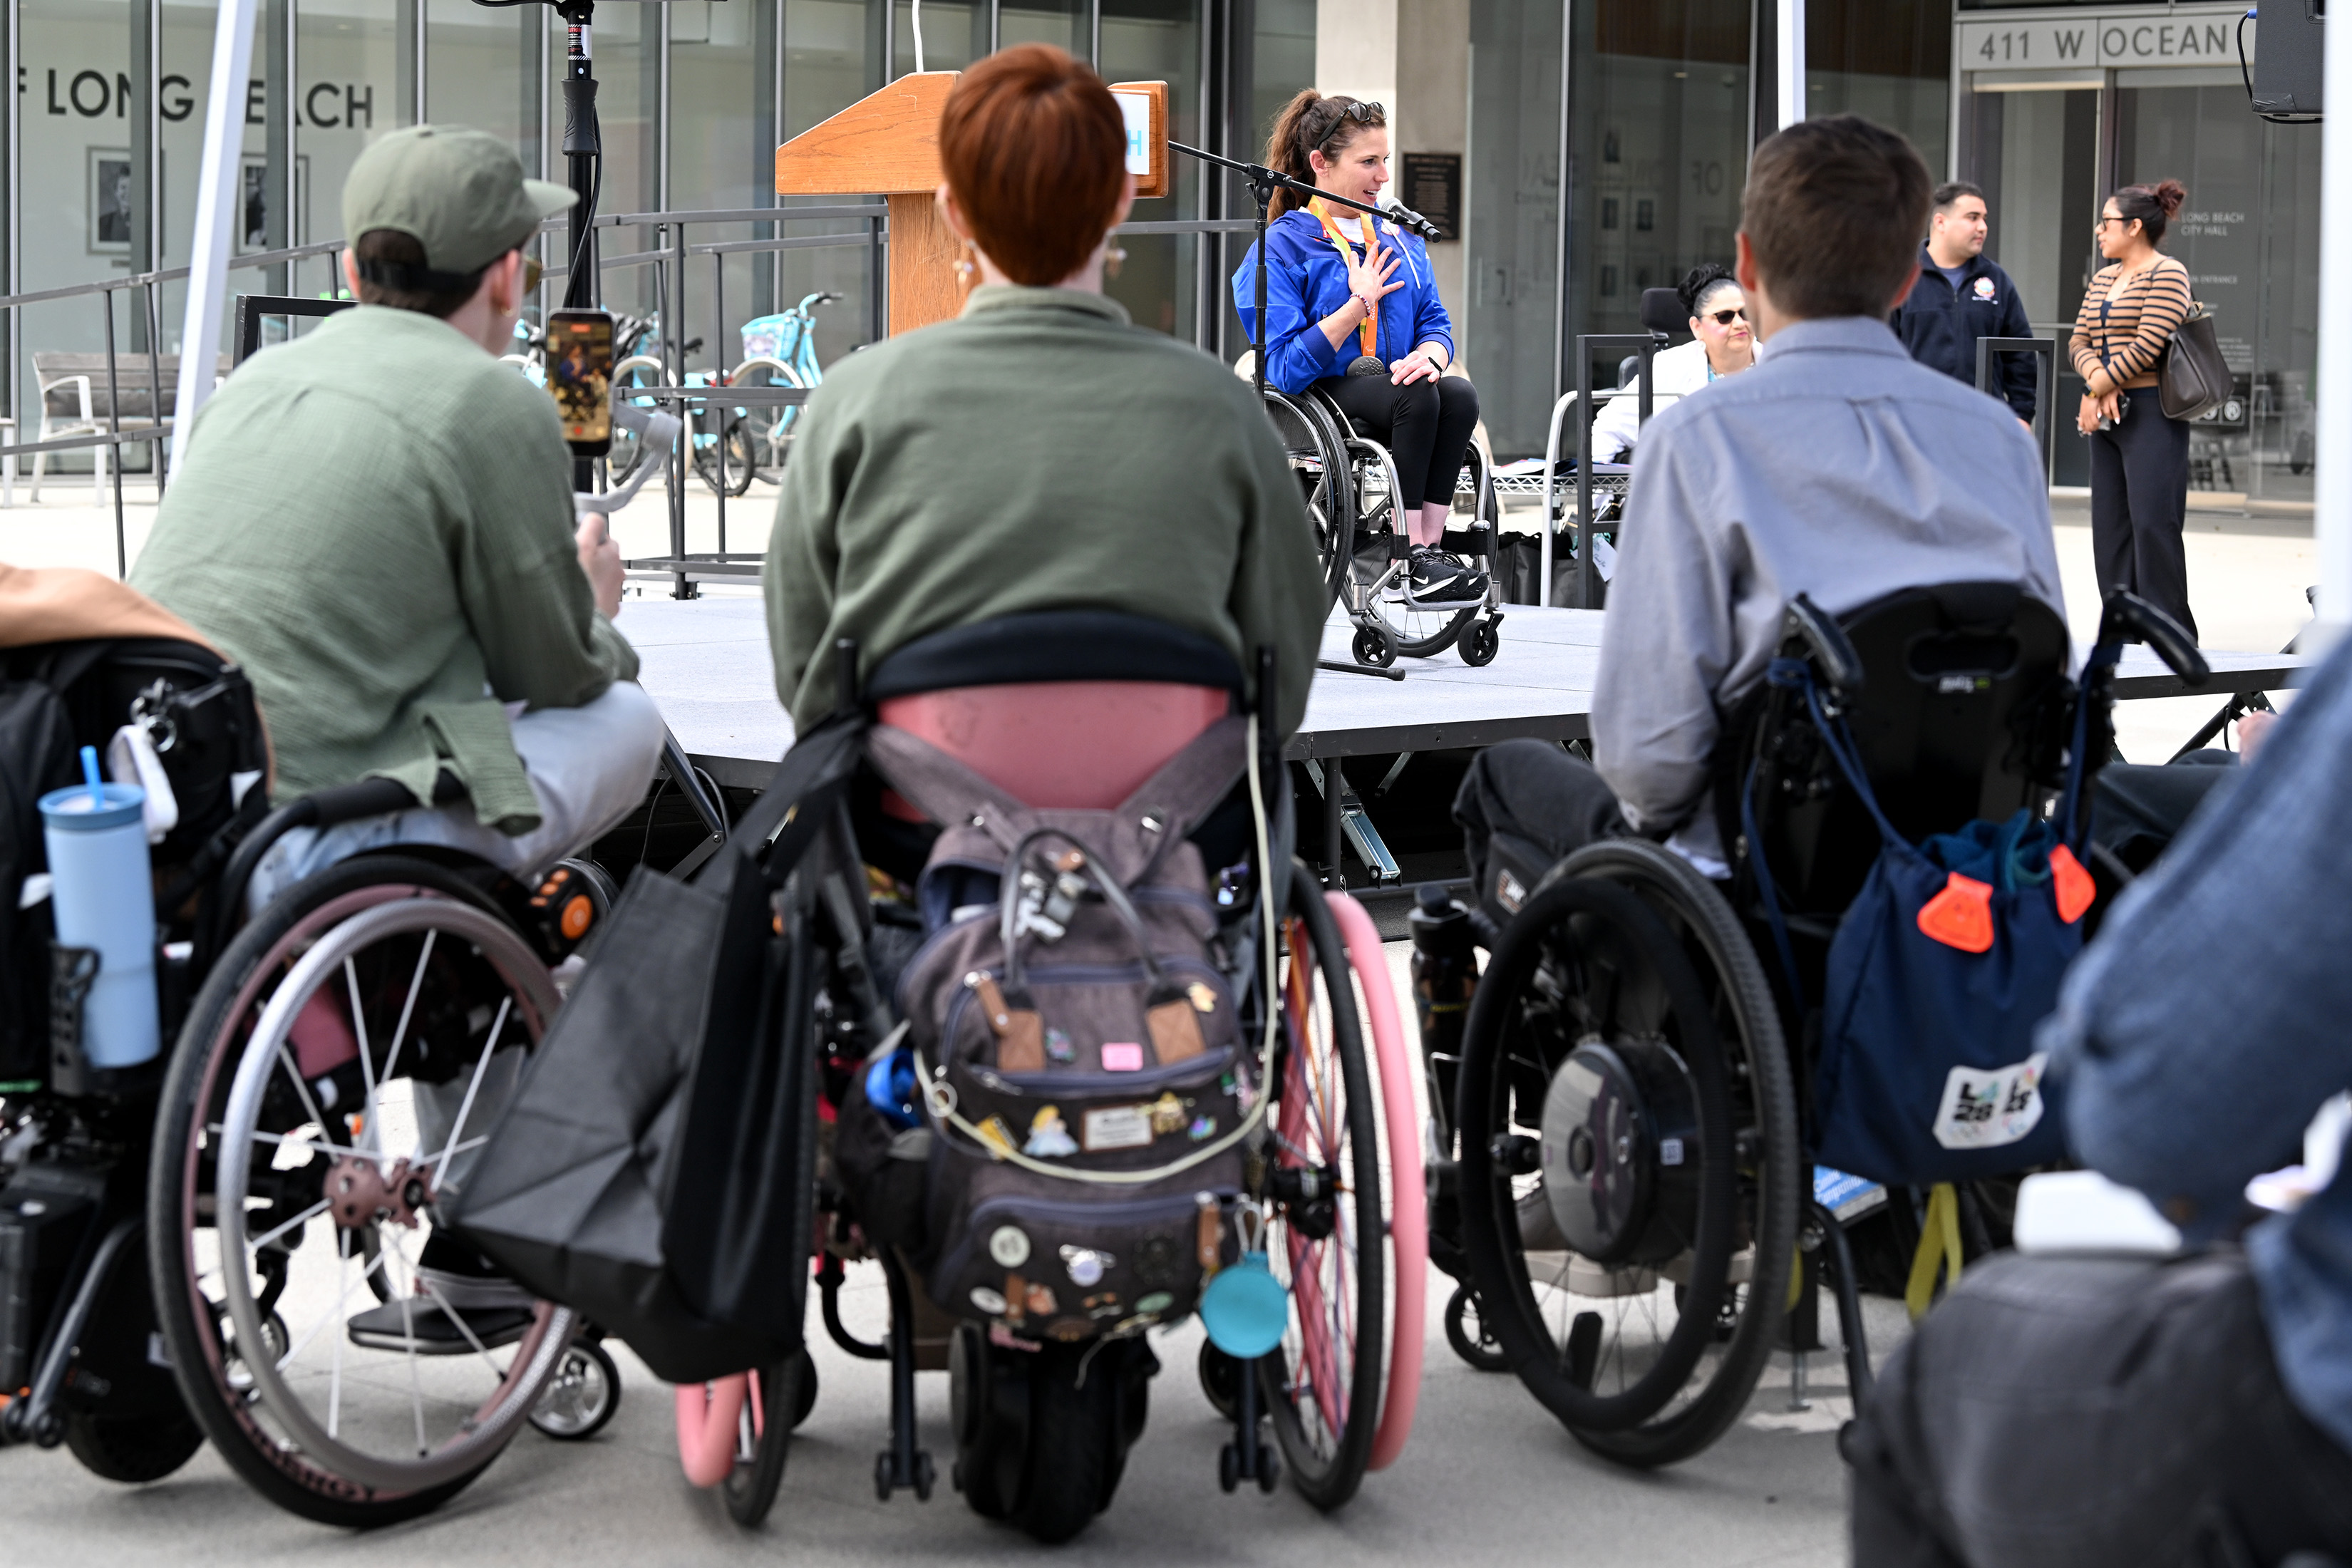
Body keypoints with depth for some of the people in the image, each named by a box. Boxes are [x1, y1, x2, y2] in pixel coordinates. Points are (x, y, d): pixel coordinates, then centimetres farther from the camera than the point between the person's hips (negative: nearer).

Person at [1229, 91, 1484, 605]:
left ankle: (1429, 547, -27)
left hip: (1397, 386, 5)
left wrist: (1428, 356, -13)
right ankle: (1409, 557, -30)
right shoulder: (1283, 246, -4)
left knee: (1459, 393, -27)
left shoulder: (1398, 236, 15)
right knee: (1416, 396, -33)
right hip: (1319, 403, -5)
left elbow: (1436, 324, 11)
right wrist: (1359, 304, -15)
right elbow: (1287, 367, -13)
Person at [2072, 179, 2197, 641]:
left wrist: (2095, 391, -11)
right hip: (2107, 413, 8)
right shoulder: (2104, 279, 17)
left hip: (2151, 412, -8)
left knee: (2153, 525, -11)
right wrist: (2099, 382, -9)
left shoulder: (2167, 275, -8)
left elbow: (2146, 347, -16)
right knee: (2110, 526, 7)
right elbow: (2080, 342, 11)